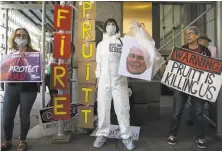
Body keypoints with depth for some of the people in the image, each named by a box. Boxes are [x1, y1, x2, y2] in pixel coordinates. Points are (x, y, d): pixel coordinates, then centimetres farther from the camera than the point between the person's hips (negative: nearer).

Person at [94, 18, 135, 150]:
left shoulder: (123, 42, 9)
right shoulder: (101, 44, 19)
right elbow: (99, 62, 17)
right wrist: (98, 78, 11)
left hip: (119, 80, -3)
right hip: (104, 80, 3)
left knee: (122, 108, -2)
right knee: (103, 108, 5)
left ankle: (126, 136, 8)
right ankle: (102, 134, 16)